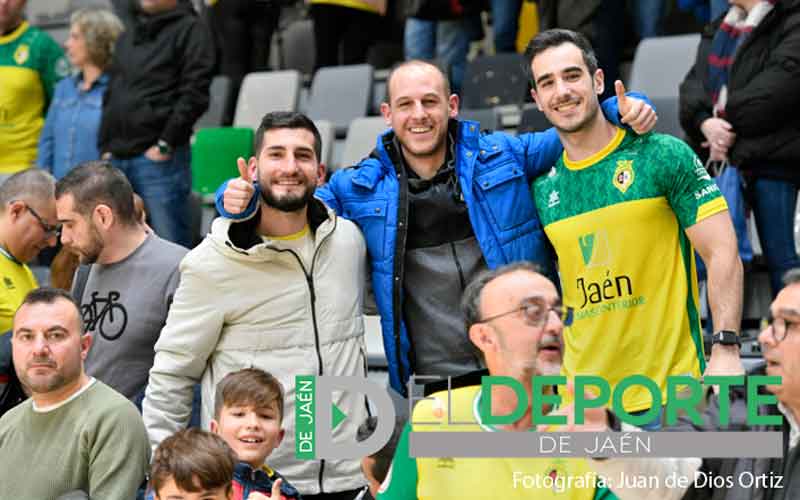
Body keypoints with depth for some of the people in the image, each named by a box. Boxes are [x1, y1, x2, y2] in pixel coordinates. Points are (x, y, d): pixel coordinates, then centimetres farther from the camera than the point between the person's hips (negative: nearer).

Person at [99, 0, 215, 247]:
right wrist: (106, 146, 14)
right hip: (117, 158, 7)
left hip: (159, 159, -7)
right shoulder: (127, 36, 21)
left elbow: (195, 94, -10)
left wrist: (166, 144, -14)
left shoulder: (190, 30, -1)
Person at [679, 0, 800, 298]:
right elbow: (694, 83, 8)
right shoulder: (719, 29, 19)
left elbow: (775, 89, -18)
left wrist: (729, 128, -11)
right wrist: (705, 122, -12)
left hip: (772, 160, -7)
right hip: (717, 160, 7)